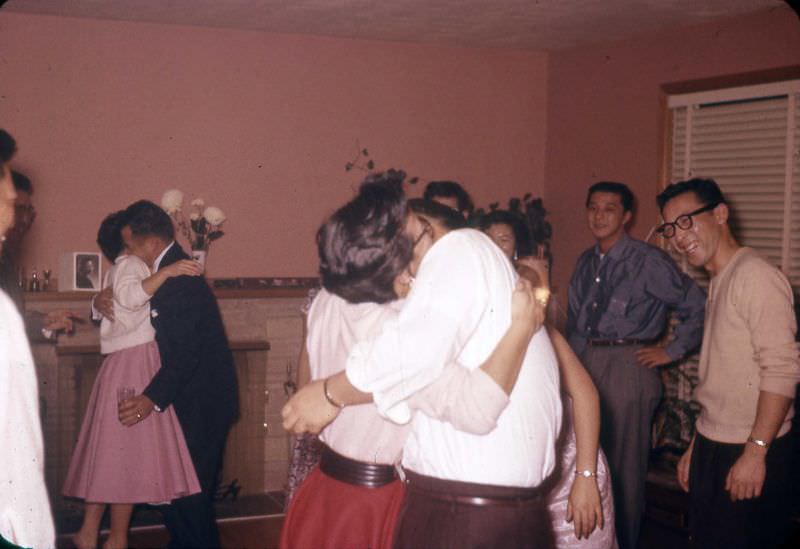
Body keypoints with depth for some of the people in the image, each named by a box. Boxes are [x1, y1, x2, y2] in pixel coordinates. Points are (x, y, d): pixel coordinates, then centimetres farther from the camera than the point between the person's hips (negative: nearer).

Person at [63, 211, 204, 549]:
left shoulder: (121, 269, 21)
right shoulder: (131, 265, -10)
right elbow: (130, 297, -31)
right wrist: (167, 271, -38)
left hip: (127, 366, 10)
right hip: (134, 368, -10)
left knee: (111, 452, 12)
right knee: (129, 452, -5)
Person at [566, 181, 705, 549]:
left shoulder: (648, 262, -11)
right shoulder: (586, 262, 10)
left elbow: (695, 305, -10)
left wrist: (673, 351, -6)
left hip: (627, 366, -6)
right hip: (584, 364, 6)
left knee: (624, 464, 2)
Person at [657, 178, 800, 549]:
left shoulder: (755, 276, -14)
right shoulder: (718, 283, 13)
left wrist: (755, 452, -21)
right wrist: (696, 448, 19)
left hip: (752, 455, -9)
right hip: (713, 448, 9)